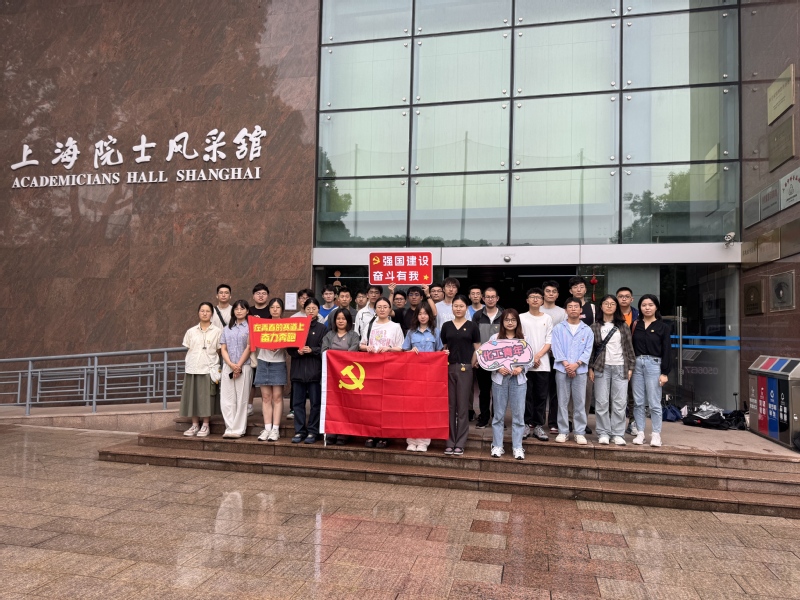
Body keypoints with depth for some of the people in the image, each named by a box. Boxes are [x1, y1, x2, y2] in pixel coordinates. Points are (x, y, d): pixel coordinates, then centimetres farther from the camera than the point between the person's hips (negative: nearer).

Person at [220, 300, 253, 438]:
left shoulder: (250, 327, 1)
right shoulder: (227, 328, 15)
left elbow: (249, 348, -5)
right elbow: (223, 349, 8)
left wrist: (239, 365, -9)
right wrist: (231, 364, -7)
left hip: (244, 367, -4)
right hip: (227, 367, 4)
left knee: (241, 399, -1)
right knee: (226, 399, 1)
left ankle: (238, 429, 5)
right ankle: (230, 428, 8)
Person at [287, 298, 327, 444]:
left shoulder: (322, 328, 5)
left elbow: (324, 349, -2)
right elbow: (289, 348, 7)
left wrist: (311, 350, -16)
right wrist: (297, 351, -12)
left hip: (315, 370, -2)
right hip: (298, 369, 2)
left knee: (315, 402, 1)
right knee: (297, 402, 5)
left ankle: (312, 432, 10)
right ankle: (299, 431, 14)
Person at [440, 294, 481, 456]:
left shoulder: (472, 326, 3)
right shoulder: (446, 326, 9)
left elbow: (477, 349, 4)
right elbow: (442, 347, 13)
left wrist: (471, 364, -4)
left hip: (465, 369, -2)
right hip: (448, 368, 2)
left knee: (462, 406, 2)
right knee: (449, 406, 5)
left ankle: (460, 443, 7)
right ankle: (450, 442, 12)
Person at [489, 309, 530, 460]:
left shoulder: (523, 338, 6)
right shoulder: (495, 338, 4)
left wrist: (521, 368, -12)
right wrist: (498, 368, -13)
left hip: (518, 379, 0)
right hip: (499, 379, 0)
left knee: (518, 414, 2)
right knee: (499, 413, 6)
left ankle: (517, 447, 11)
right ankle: (497, 446, 15)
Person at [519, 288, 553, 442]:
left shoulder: (547, 318, 8)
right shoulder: (521, 318, 4)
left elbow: (549, 341, 4)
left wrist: (538, 356, -9)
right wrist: (530, 357, -8)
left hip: (543, 364, 1)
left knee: (541, 396, 3)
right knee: (527, 395, 2)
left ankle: (539, 426, 9)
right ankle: (527, 424, 10)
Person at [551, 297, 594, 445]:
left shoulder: (587, 330, 8)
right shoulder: (558, 328, 6)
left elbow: (588, 350, 1)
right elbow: (556, 348, -2)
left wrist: (576, 365, -11)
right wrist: (566, 364, -12)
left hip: (580, 370, 0)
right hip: (562, 370, 0)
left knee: (579, 402, 3)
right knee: (562, 402, 3)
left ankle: (580, 433, 10)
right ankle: (563, 431, 11)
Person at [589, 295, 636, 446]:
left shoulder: (623, 326, 8)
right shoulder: (595, 327, 5)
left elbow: (629, 347, 8)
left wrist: (630, 367, 4)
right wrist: (590, 368, 0)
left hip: (620, 367, 1)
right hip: (602, 367, -1)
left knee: (620, 402, 0)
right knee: (602, 402, 0)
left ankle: (618, 434, 8)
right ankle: (603, 433, 8)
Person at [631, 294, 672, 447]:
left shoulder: (663, 327, 3)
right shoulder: (635, 325, 8)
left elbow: (667, 351, 0)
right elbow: (630, 347, 6)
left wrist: (665, 372, -6)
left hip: (654, 364, -2)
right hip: (637, 364, 3)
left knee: (654, 402, -1)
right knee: (638, 402, 6)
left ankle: (656, 434, 7)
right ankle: (640, 433, 13)